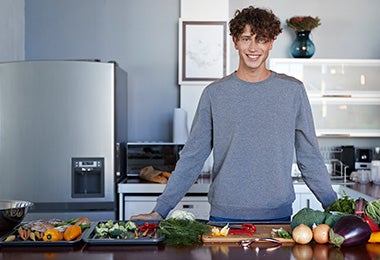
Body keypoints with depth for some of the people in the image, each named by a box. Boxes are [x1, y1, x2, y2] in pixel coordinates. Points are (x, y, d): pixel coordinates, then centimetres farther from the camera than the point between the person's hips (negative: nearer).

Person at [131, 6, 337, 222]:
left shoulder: (293, 91, 2)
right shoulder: (215, 93, 1)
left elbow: (310, 158, 7)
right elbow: (192, 158, 3)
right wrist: (160, 210, -1)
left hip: (278, 215, 1)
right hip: (224, 215, 0)